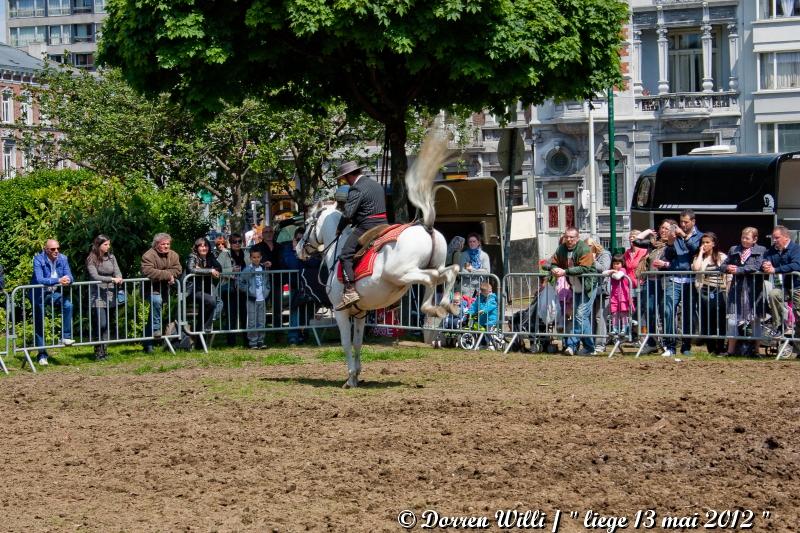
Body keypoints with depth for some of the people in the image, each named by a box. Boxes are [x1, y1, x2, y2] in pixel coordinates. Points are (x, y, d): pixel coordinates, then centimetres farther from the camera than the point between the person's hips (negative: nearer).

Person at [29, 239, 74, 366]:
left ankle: (66, 337, -19)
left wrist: (67, 280, -33)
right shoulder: (38, 259, -19)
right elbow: (39, 280, -30)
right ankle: (42, 355, 12)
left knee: (68, 305, -25)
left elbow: (69, 277, -7)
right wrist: (58, 280, -42)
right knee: (39, 324, 2)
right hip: (39, 294, -3)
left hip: (55, 293, 3)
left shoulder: (62, 259, -6)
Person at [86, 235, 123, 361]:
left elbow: (117, 272, 8)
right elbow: (95, 276, -12)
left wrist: (119, 279, -16)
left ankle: (104, 351, 8)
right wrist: (112, 279, -19)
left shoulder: (111, 257, 12)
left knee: (107, 325, 4)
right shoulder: (91, 260, -4)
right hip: (97, 295, -5)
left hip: (110, 295, 5)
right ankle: (99, 351, -2)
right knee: (101, 324, -12)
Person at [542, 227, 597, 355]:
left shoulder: (584, 249, -18)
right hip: (575, 288, 7)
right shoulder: (561, 249, 2)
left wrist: (565, 271, -32)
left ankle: (572, 344, -15)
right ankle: (589, 347, 19)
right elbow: (553, 263, 6)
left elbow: (584, 268, -28)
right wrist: (554, 269, -18)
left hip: (587, 288, -7)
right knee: (584, 317, 12)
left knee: (580, 315, -15)